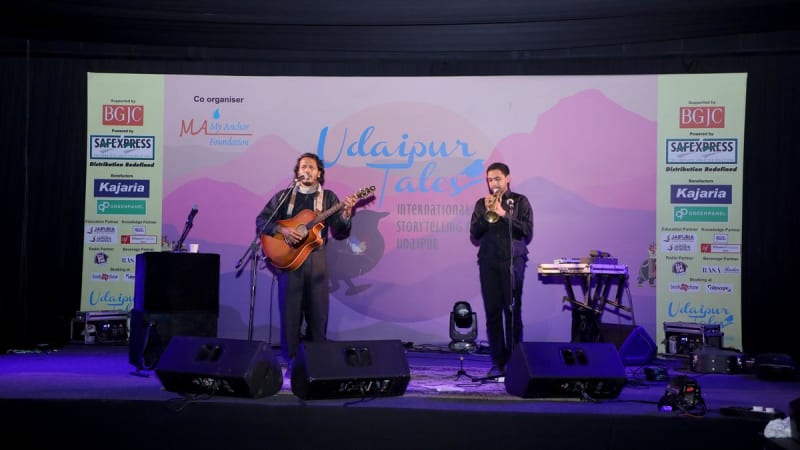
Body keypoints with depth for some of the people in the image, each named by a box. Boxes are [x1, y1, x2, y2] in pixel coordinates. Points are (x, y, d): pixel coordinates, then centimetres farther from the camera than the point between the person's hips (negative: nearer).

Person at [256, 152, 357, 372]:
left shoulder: (328, 197, 10)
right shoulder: (283, 196, 11)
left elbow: (339, 232, 3)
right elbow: (261, 220, 5)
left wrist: (345, 215, -16)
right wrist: (282, 230, -12)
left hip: (316, 259, 0)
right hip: (288, 257, 0)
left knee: (318, 312, 1)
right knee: (290, 311, 0)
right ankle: (292, 361, 9)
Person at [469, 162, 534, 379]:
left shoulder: (520, 201, 6)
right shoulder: (482, 204, 13)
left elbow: (527, 232, -5)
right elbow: (474, 237, 6)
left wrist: (504, 214, -11)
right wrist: (486, 213, -6)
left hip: (512, 261, -3)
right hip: (488, 263, 3)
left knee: (513, 311, -5)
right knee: (492, 312, 0)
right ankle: (497, 363, 4)